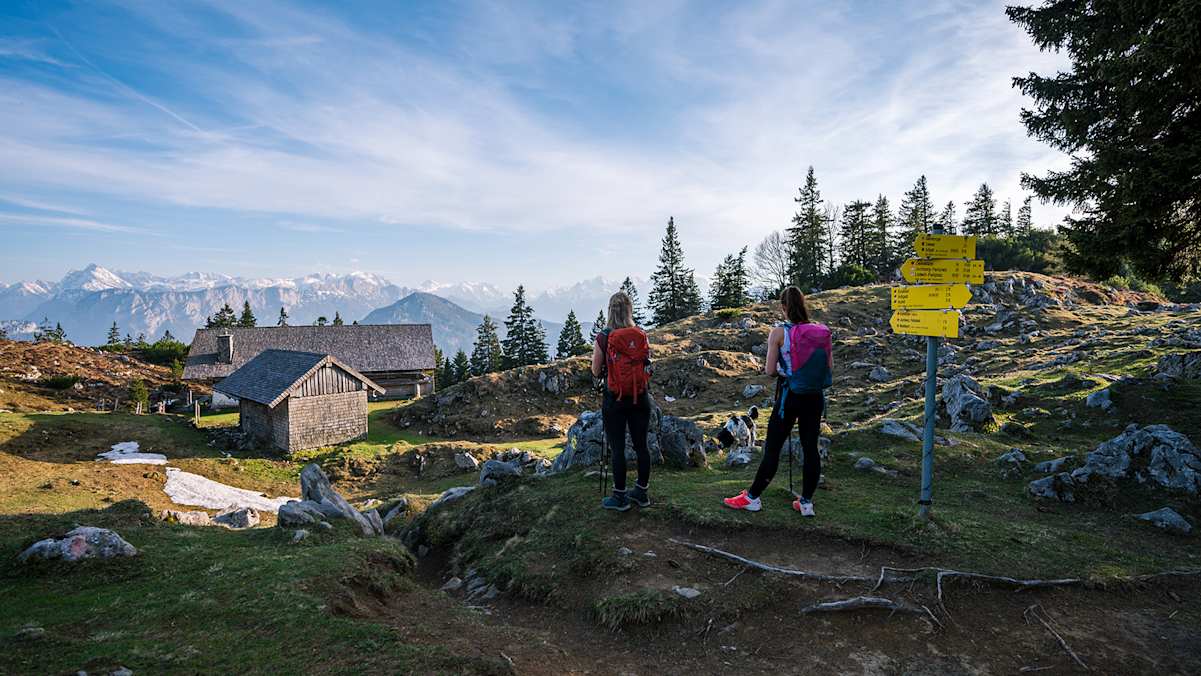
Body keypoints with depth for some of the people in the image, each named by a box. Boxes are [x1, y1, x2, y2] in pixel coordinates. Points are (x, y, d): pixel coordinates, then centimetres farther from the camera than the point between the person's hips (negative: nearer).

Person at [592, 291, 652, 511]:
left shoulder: (603, 338, -11)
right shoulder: (642, 336, -2)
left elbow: (596, 372, -3)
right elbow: (647, 367, 6)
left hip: (615, 400, -3)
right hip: (641, 398, 4)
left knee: (617, 448, 5)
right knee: (641, 445, 13)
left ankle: (620, 497, 15)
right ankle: (642, 493, 26)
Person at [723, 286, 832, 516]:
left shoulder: (779, 333, -12)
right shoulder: (822, 331, 0)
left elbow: (769, 370, -10)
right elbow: (830, 369, 4)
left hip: (789, 397, -4)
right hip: (815, 397, 4)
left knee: (772, 448, 5)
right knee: (810, 448, 11)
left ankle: (753, 497, 16)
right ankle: (806, 502, 19)